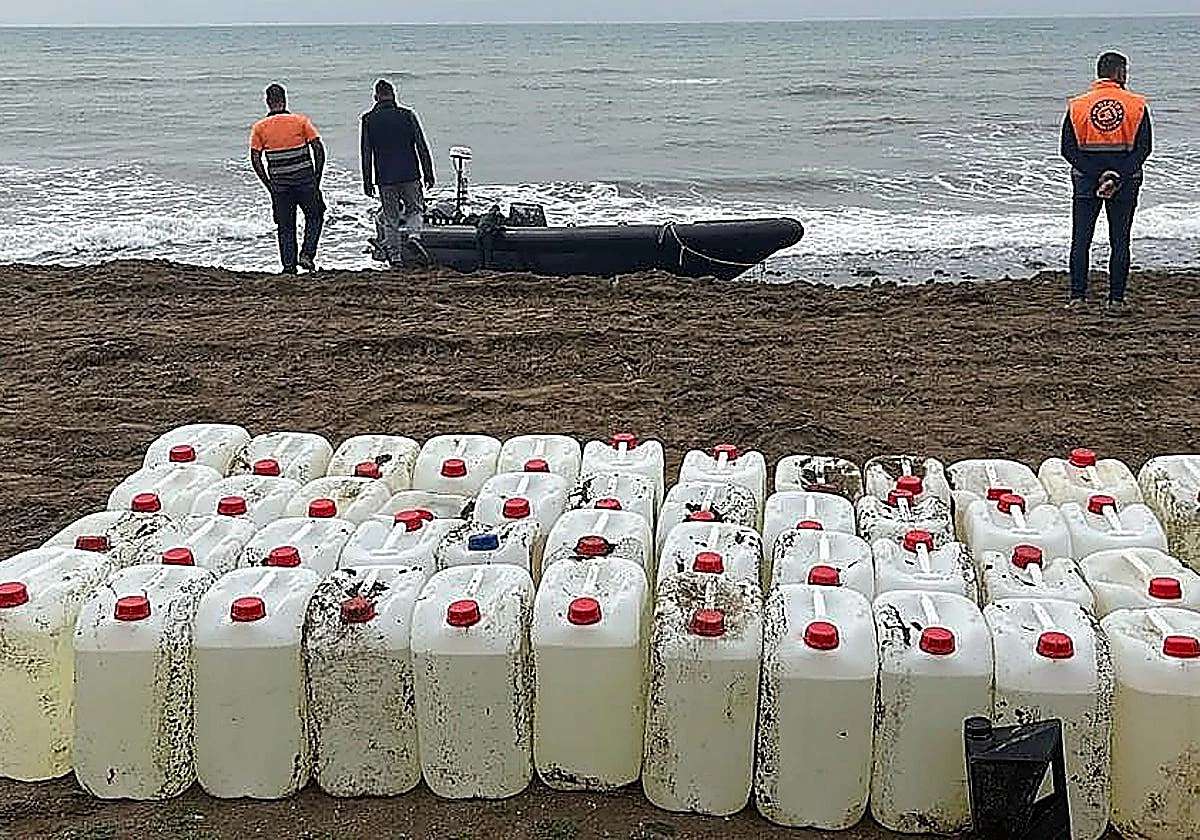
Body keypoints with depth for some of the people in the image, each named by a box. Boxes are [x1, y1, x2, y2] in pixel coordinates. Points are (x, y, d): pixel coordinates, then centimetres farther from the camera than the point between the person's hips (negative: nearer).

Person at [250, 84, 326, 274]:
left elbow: (256, 159, -1)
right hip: (305, 180, -1)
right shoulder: (301, 121, -2)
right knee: (314, 217, 18)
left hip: (279, 184, 1)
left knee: (285, 227, 11)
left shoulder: (259, 127, 2)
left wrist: (269, 185, 5)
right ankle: (307, 254, 3)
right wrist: (317, 179, 2)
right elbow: (318, 149, -6)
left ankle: (289, 265, 9)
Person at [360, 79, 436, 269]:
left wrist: (367, 180, 8)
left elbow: (366, 152, 3)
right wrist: (428, 173, 7)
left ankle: (395, 256, 6)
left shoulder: (368, 120, 1)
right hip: (410, 175, -1)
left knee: (390, 219, 9)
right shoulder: (407, 116, -1)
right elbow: (422, 147, 0)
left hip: (385, 178, 1)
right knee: (415, 209, 15)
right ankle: (413, 235, -12)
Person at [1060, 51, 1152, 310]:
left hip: (1086, 181, 0)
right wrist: (1118, 176, -11)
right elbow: (1144, 147, -8)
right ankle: (1116, 298, 6)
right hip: (1126, 183, 0)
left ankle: (1078, 296, 1)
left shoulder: (1078, 105, 0)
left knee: (1081, 241, 5)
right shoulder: (1136, 105, -2)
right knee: (1120, 241, 6)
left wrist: (1094, 173, -8)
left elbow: (1068, 148, -5)